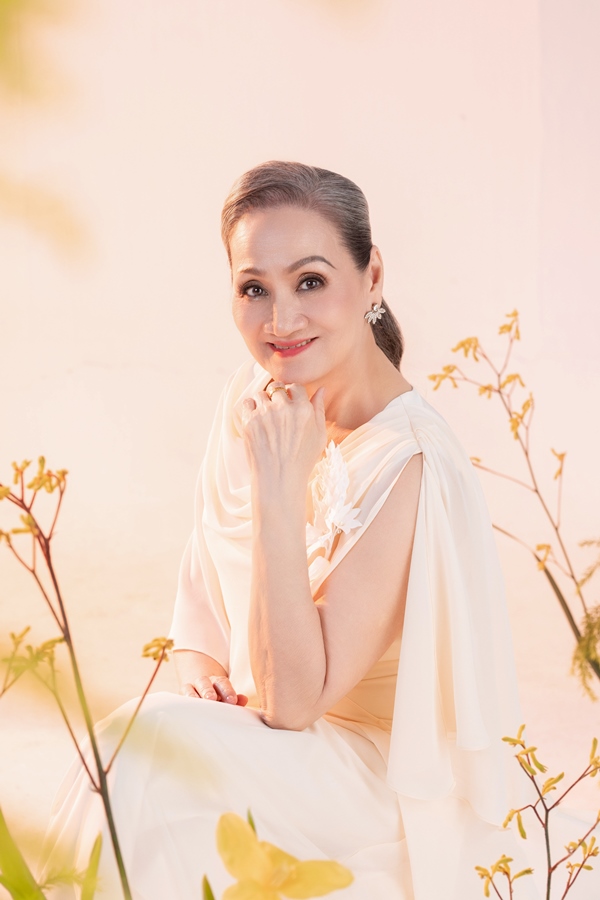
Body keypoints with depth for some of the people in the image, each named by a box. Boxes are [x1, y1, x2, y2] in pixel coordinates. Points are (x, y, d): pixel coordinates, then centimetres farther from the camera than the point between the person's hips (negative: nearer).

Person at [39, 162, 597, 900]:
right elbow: (204, 570, 12)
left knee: (149, 755, -29)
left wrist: (278, 486, -31)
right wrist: (197, 661, -9)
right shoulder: (253, 398, -3)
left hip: (393, 781, -6)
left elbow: (292, 700, -26)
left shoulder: (406, 464, -25)